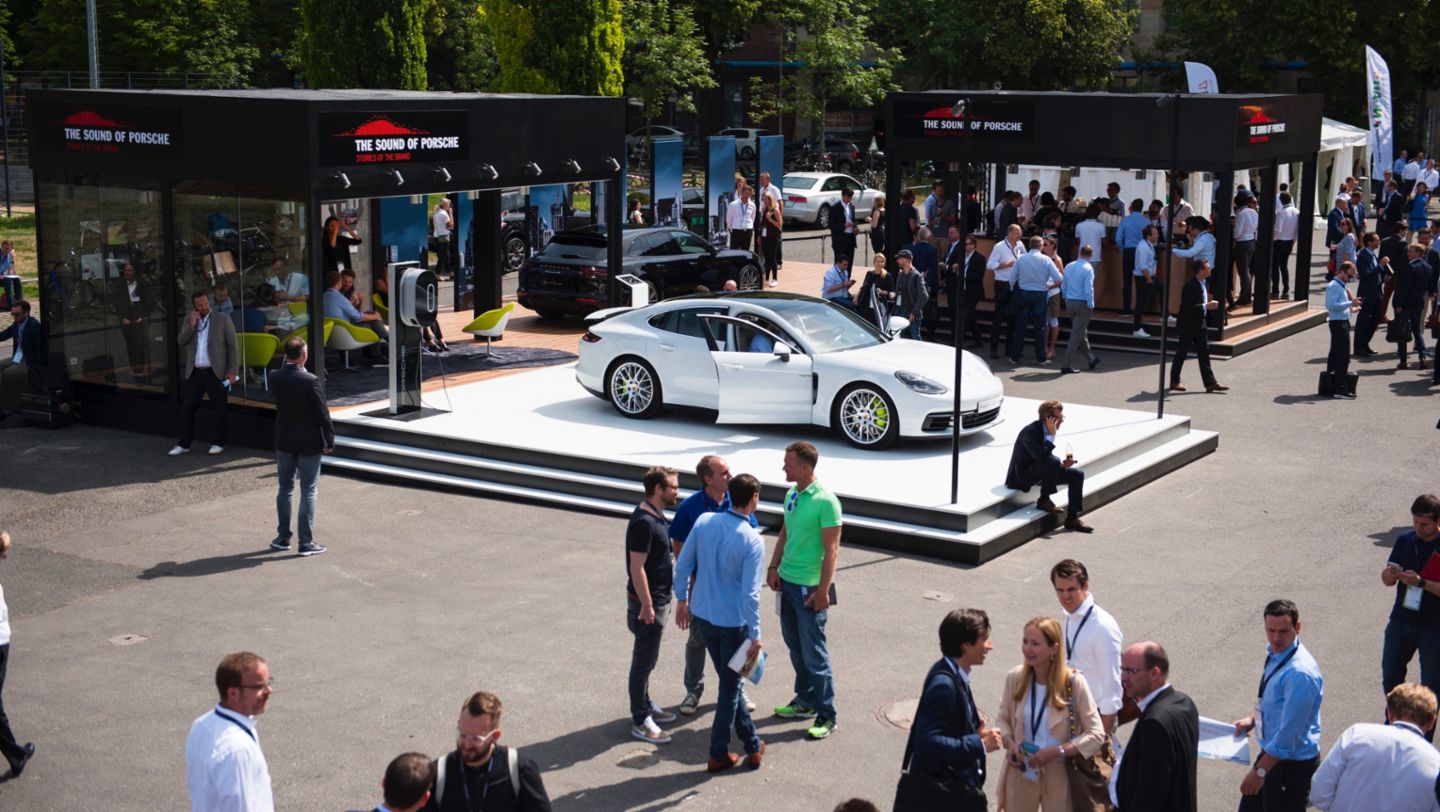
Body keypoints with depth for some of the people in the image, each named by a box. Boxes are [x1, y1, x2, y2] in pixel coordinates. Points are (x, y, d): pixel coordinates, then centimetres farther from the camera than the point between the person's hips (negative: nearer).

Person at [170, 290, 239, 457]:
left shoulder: (222, 319, -2)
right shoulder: (189, 320, 10)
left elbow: (233, 347, -3)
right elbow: (181, 342, 2)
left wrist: (233, 371, -9)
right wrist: (191, 325, -12)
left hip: (215, 373, -3)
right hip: (194, 372, 4)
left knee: (221, 409, 1)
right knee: (187, 408, 5)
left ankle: (218, 443, 13)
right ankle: (184, 444, 13)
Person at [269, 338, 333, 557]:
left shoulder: (275, 379, -5)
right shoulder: (311, 381, -20)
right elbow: (322, 414, -15)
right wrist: (329, 441, -4)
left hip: (283, 442, 5)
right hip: (308, 444, -5)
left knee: (284, 489, 16)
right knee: (308, 492, 3)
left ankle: (282, 538, 22)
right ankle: (306, 543, 4)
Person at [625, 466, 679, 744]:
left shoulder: (656, 517, 7)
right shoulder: (643, 522, -24)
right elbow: (636, 568, -24)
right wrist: (646, 605, -22)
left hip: (659, 599, 10)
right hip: (648, 602, -10)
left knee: (646, 658, 21)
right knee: (644, 660, -1)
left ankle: (645, 706, 34)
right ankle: (640, 721, 6)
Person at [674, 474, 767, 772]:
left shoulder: (704, 521, -6)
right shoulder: (753, 541, -19)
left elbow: (682, 566, 1)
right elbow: (750, 594, -20)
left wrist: (682, 599, 15)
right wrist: (755, 636, -12)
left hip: (701, 616, 5)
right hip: (733, 623, -5)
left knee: (729, 680, 19)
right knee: (730, 686, 10)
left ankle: (752, 744, 29)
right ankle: (718, 754, 17)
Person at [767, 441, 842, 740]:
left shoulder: (825, 501, -18)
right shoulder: (791, 494, 6)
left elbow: (832, 549, -18)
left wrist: (823, 590, -19)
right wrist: (774, 567, 13)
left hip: (810, 588, -8)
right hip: (787, 581, 8)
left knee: (814, 652, -3)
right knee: (795, 646, 17)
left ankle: (826, 715, 6)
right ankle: (805, 701, 31)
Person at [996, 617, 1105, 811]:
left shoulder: (1073, 682, -18)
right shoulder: (1015, 678, -8)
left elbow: (1096, 735, -15)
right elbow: (1004, 718, 8)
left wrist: (1055, 751, -23)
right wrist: (1009, 743, -12)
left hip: (1058, 774, -3)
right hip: (1021, 772, 3)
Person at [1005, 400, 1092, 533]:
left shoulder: (1046, 430, 2)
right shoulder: (1030, 432, -25)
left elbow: (1047, 456, 12)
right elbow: (1042, 457, -36)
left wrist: (1062, 464, -8)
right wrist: (1051, 435, -29)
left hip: (1041, 471, 9)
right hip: (1022, 475, -9)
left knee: (1077, 475, -1)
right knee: (1053, 462, -35)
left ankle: (1072, 519, 2)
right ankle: (1044, 500, -15)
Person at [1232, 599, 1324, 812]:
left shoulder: (1300, 673, -29)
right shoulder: (1276, 654, 0)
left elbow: (1289, 732, -28)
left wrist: (1260, 771, -24)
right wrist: (1253, 719, 3)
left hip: (1293, 762, -9)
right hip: (1272, 752, 9)